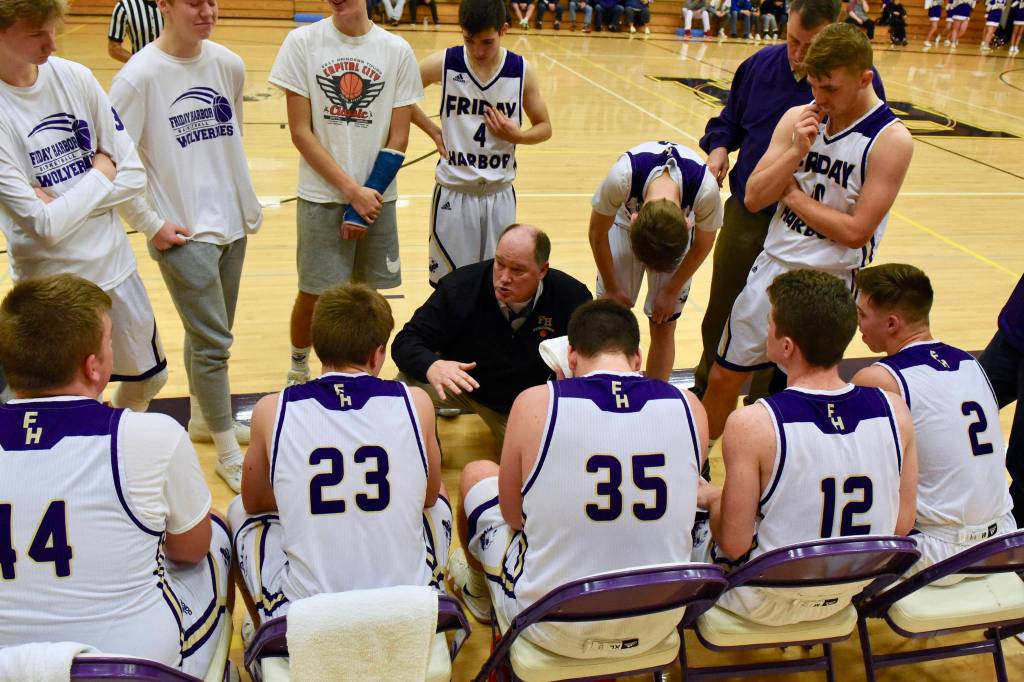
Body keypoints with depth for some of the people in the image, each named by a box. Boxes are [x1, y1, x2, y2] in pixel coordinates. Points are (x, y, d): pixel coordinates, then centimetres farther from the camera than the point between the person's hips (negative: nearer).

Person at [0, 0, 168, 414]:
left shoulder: (75, 78, -6)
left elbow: (135, 176, -4)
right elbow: (45, 225, -22)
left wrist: (64, 202, -16)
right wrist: (100, 174, -11)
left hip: (114, 263, 5)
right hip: (53, 283, -5)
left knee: (148, 377, 22)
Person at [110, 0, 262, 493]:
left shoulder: (228, 65, 3)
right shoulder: (139, 76, -13)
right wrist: (151, 224, -11)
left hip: (232, 223, 5)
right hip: (184, 233, -5)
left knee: (210, 333, 18)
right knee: (212, 342, -2)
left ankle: (203, 418, 39)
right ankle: (228, 451, 13)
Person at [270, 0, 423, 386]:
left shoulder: (398, 51, -1)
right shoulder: (302, 42, -5)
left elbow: (398, 139, -1)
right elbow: (300, 131, -7)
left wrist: (367, 199, -9)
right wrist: (352, 191, -12)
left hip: (377, 196, 2)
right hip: (322, 196, -1)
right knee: (313, 295, 5)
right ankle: (298, 369, 30)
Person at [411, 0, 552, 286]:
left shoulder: (522, 72, -4)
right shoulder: (443, 64, -8)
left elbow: (544, 127, 6)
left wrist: (517, 136, -14)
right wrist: (433, 131, -4)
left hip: (500, 193, 1)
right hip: (454, 191, -1)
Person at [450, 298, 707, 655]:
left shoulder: (535, 403, -17)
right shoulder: (689, 407, -9)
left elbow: (513, 515, -3)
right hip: (659, 625, 3)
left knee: (476, 474, 22)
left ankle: (479, 588, 53)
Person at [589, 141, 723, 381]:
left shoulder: (706, 189, -39)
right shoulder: (621, 176, -40)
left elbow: (702, 246, -14)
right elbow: (597, 235, -18)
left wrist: (671, 291, -5)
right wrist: (612, 288, -6)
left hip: (679, 228, 0)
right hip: (624, 222, 0)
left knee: (663, 326, 1)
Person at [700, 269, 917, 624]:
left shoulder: (751, 425, -28)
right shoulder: (894, 411, -15)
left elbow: (735, 545, -20)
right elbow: (901, 525, -4)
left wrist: (713, 499, 0)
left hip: (770, 603, -5)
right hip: (848, 594, 5)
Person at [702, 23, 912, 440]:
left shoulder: (891, 140, -13)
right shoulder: (799, 119, 1)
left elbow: (856, 231, -18)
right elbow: (753, 198, -3)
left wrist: (793, 195, -10)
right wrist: (796, 152, -16)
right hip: (773, 265, 5)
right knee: (723, 377, 12)